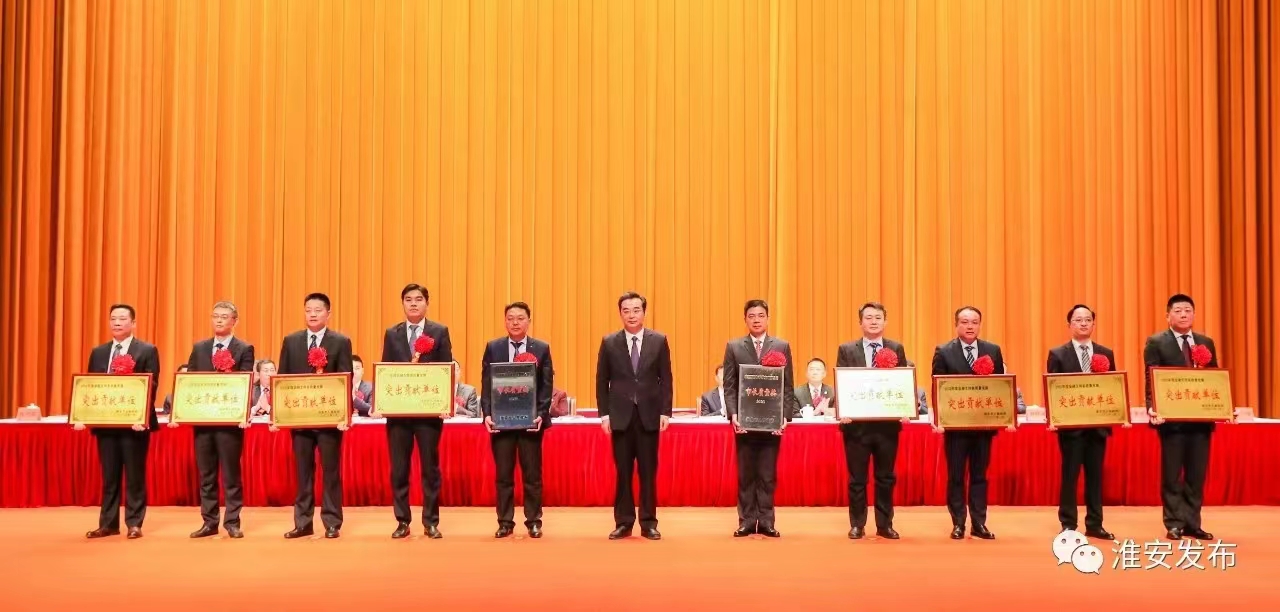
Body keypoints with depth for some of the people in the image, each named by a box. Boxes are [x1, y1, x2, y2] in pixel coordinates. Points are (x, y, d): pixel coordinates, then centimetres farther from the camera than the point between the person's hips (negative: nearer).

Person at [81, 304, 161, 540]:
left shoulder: (147, 351, -2)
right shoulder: (98, 352, 13)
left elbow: (152, 387, -9)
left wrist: (142, 416, -20)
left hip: (134, 422, -4)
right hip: (105, 421, 5)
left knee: (135, 475, 2)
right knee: (109, 476, 10)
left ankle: (134, 524, 9)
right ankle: (108, 523, 17)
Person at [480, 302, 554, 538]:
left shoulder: (541, 348, 3)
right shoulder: (493, 348, 5)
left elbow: (547, 386, 0)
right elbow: (486, 384, 3)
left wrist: (541, 415, -11)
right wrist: (487, 414, -8)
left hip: (530, 419, -1)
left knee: (532, 474, 5)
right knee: (503, 474, 6)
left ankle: (534, 522, 14)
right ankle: (505, 522, 14)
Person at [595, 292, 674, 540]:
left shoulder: (659, 340, 3)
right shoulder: (609, 342, 3)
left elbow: (666, 379, 3)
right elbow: (602, 381, 5)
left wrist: (665, 412, -3)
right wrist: (604, 414, -1)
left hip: (649, 415, 0)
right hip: (620, 415, 0)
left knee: (648, 472, 4)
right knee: (622, 472, 4)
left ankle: (649, 523, 11)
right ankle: (623, 522, 12)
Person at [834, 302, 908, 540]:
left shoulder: (897, 349, 7)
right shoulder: (847, 350, 3)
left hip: (888, 423, 1)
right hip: (857, 423, -1)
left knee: (886, 477, 9)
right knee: (857, 478, 6)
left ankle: (885, 525, 20)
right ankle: (857, 525, 17)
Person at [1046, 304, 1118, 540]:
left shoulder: (1106, 354, 10)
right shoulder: (1058, 354, 0)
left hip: (1098, 423, 3)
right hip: (1070, 424, -3)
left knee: (1095, 475, 8)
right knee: (1070, 475, 2)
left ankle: (1094, 525, 16)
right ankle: (1068, 526, 9)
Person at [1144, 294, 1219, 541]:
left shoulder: (1206, 342, 13)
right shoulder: (1156, 342, -1)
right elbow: (1151, 381, -8)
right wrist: (1153, 408, -23)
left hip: (1201, 417, 4)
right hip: (1172, 418, -4)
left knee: (1197, 474, 8)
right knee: (1171, 475, 2)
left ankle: (1193, 523, 17)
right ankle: (1174, 524, 10)